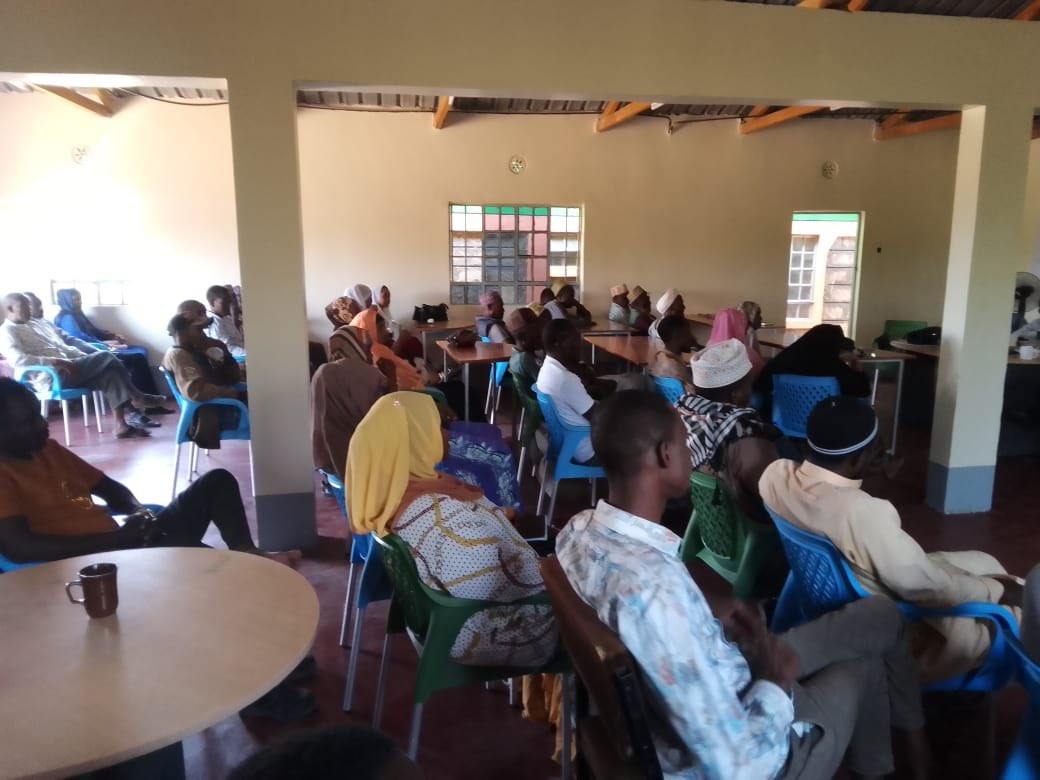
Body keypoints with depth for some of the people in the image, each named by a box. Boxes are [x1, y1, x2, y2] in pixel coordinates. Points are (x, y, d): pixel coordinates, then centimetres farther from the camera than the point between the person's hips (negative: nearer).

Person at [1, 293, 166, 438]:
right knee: (106, 357, -17)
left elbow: (59, 346, 27)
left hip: (63, 371, 9)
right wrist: (58, 362, -26)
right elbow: (18, 359, -21)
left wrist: (87, 359, 13)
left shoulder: (29, 327, 27)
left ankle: (121, 424, -16)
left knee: (109, 373, -11)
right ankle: (137, 397, -3)